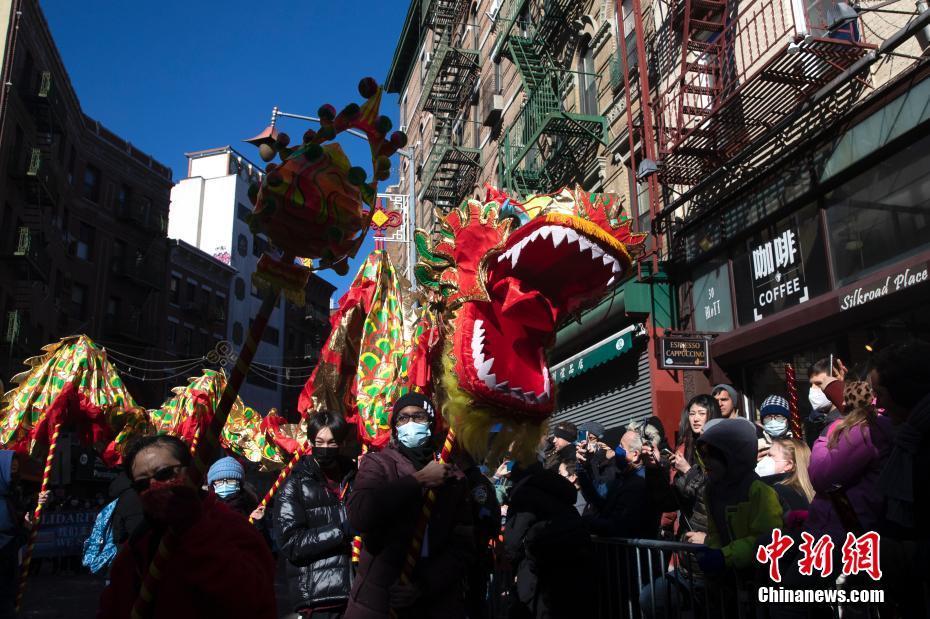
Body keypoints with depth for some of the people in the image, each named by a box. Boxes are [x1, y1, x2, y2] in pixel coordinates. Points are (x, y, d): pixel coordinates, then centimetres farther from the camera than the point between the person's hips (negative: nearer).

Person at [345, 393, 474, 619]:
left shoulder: (452, 477, 6)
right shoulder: (377, 463, -1)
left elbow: (463, 546, 1)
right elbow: (359, 515, -19)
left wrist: (422, 585, -12)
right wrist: (418, 480, -15)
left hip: (437, 599, 2)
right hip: (377, 596, -2)